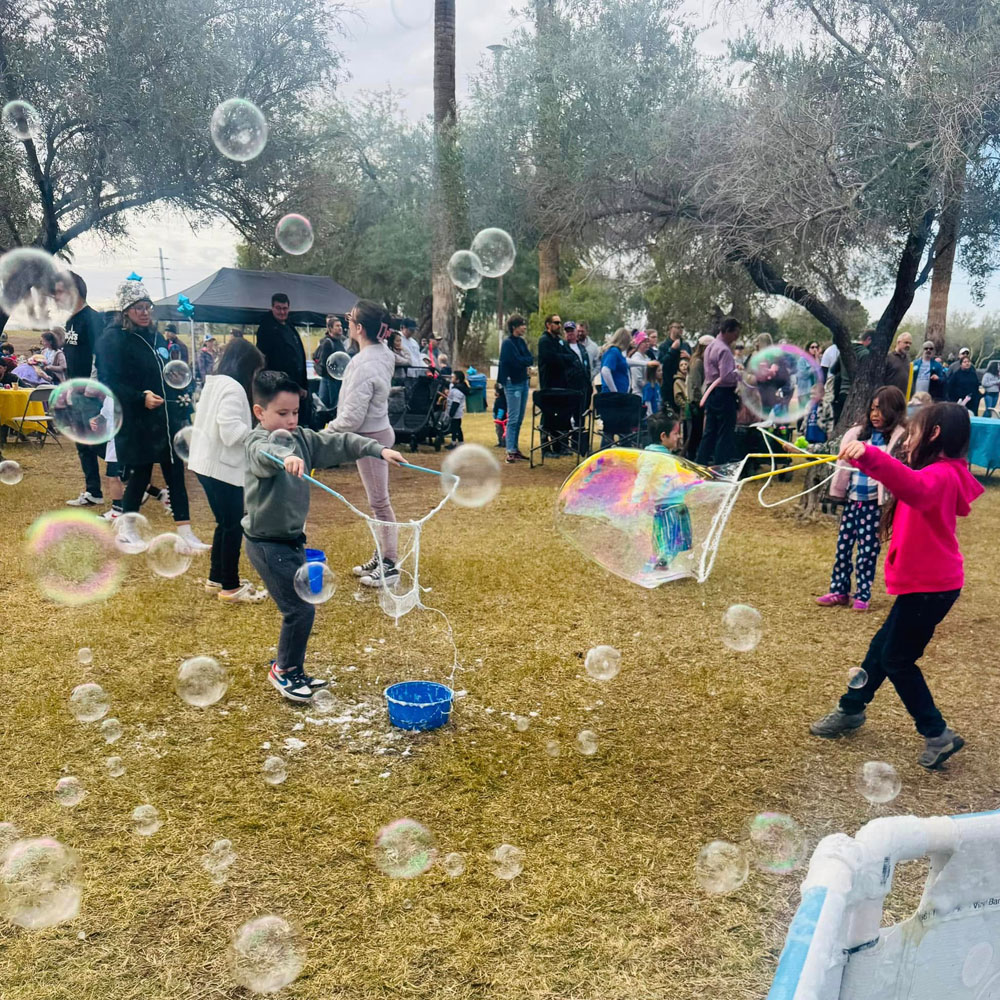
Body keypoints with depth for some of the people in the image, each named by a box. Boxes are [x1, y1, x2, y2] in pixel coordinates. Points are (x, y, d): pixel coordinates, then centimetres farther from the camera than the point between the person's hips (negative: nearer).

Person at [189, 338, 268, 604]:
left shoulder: (213, 383, 14)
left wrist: (253, 431, 10)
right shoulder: (233, 388, -17)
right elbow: (231, 431, -24)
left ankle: (217, 578, 28)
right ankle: (230, 587, 7)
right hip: (222, 467, -10)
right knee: (234, 526, -1)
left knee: (225, 523, 19)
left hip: (208, 463, 10)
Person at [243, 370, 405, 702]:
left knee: (300, 606, 16)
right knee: (300, 608, -7)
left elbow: (338, 444, 7)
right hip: (267, 543, -8)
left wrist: (378, 450, -3)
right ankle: (284, 670, 14)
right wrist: (285, 458, -63)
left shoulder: (302, 438, 5)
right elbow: (264, 453, -41)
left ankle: (290, 669, 32)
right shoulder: (257, 441, -18)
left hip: (291, 539, 8)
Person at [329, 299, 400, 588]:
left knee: (379, 502, 0)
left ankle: (390, 566, 11)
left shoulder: (363, 366, -26)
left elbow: (352, 417, -24)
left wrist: (328, 431, -8)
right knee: (377, 500, 18)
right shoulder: (383, 352, 1)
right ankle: (382, 555, 30)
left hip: (370, 438, -9)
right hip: (378, 431, 9)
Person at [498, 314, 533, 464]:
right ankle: (510, 452, -5)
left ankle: (515, 448, 17)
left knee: (519, 419, 10)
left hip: (523, 381, 8)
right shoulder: (508, 343, -11)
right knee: (513, 418, -8)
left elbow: (530, 360, 4)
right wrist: (527, 360, -3)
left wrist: (524, 361, -14)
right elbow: (517, 361, -20)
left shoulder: (521, 341, 12)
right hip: (512, 383, -8)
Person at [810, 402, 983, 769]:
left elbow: (915, 487, -45)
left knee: (897, 659, 2)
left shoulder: (941, 475, -21)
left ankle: (938, 734, 13)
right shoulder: (940, 474, 11)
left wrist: (870, 455, -59)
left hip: (930, 586, -10)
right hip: (923, 582, 10)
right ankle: (850, 710, 32)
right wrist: (866, 458, 23)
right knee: (883, 647, 18)